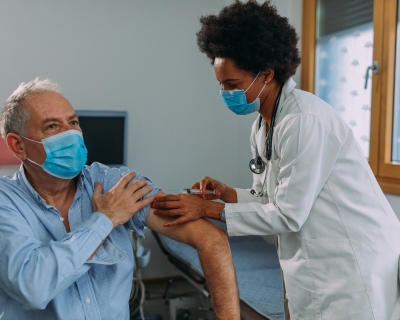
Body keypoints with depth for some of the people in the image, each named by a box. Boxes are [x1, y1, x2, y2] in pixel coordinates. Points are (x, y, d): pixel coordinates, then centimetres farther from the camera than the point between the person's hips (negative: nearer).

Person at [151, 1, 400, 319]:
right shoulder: (262, 125, 6)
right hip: (314, 264, 8)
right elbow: (270, 199, 12)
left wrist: (208, 209, -17)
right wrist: (226, 193, -6)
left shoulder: (305, 119, -22)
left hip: (353, 262, -8)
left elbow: (288, 215, -20)